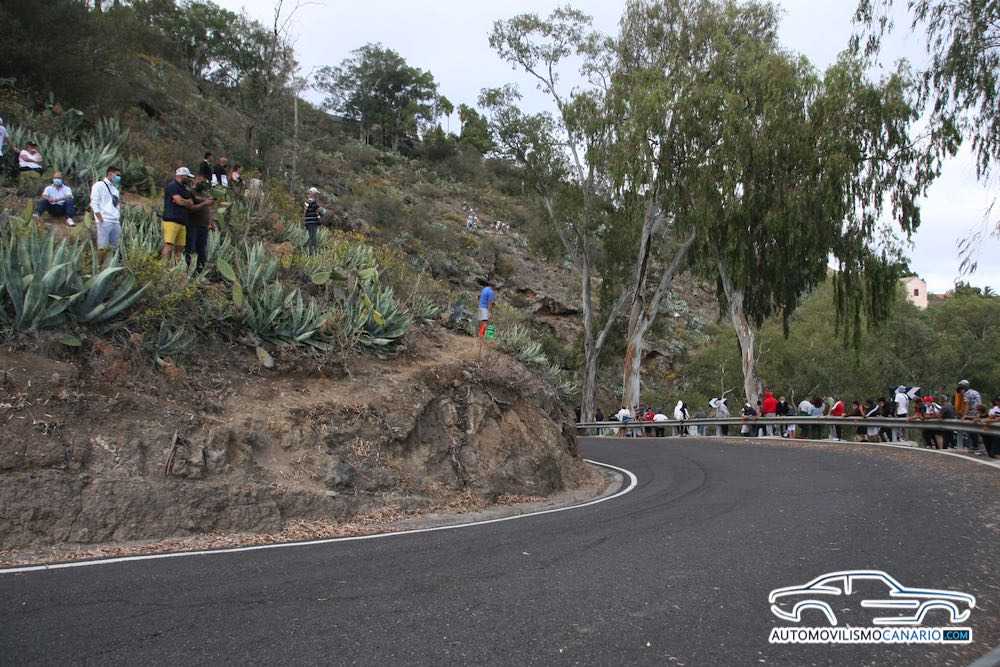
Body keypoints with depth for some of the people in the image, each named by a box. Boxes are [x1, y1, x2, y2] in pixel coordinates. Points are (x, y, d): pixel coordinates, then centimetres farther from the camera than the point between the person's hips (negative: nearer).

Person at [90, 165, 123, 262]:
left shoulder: (115, 188, 22)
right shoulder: (99, 185, 0)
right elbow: (94, 203, -7)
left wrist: (119, 218, 10)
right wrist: (101, 219, -15)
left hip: (116, 222, 7)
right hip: (104, 221, -7)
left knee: (114, 247, 5)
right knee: (102, 247, -9)